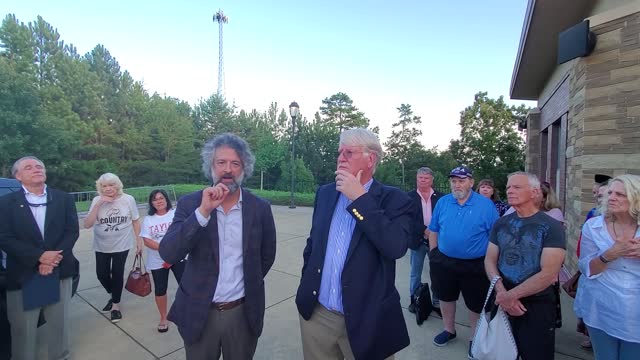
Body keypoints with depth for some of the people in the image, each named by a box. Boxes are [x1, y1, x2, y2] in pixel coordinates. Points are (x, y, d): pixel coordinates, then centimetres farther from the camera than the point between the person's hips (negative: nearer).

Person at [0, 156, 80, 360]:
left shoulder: (64, 199, 4)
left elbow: (72, 231, -3)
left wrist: (54, 257, -16)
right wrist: (39, 256, -20)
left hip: (59, 272, 2)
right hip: (23, 276, -1)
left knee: (59, 324, 15)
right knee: (23, 328, 11)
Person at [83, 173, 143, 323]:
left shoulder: (128, 199, -12)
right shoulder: (97, 200, -10)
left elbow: (135, 221, -2)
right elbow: (87, 224, -15)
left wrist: (139, 241, -2)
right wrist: (98, 205, -25)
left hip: (121, 245, -2)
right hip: (101, 246, 2)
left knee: (117, 274, 4)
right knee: (102, 274, 8)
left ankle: (116, 304, 27)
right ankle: (112, 295, 40)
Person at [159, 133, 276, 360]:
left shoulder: (260, 208, -7)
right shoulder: (190, 204, -8)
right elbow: (168, 255, -19)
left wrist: (249, 285, 7)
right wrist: (203, 211, -28)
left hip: (243, 312, 1)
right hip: (199, 313, 0)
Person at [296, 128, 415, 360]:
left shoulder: (394, 199, -10)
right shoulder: (325, 193, 4)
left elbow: (396, 246, -26)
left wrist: (359, 198, -23)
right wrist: (306, 284, 10)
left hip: (365, 320, -4)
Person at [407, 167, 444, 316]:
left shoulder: (440, 197, -1)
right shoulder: (409, 196, -4)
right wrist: (424, 230, -18)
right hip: (418, 240, -1)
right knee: (415, 273, 12)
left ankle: (436, 302, 23)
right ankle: (414, 299, 27)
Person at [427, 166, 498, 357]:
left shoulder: (486, 205, -9)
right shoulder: (442, 202, -1)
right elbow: (433, 231, 6)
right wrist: (433, 255, 5)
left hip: (475, 265, -3)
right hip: (444, 262, 3)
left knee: (476, 305, 13)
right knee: (445, 297, 19)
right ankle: (449, 330, 42)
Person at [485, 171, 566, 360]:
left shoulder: (551, 227, -11)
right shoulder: (501, 224, 3)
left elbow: (548, 274, -18)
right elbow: (490, 260, 1)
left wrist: (511, 295, -17)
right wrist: (501, 292, -15)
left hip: (537, 306, -4)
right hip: (503, 304, 4)